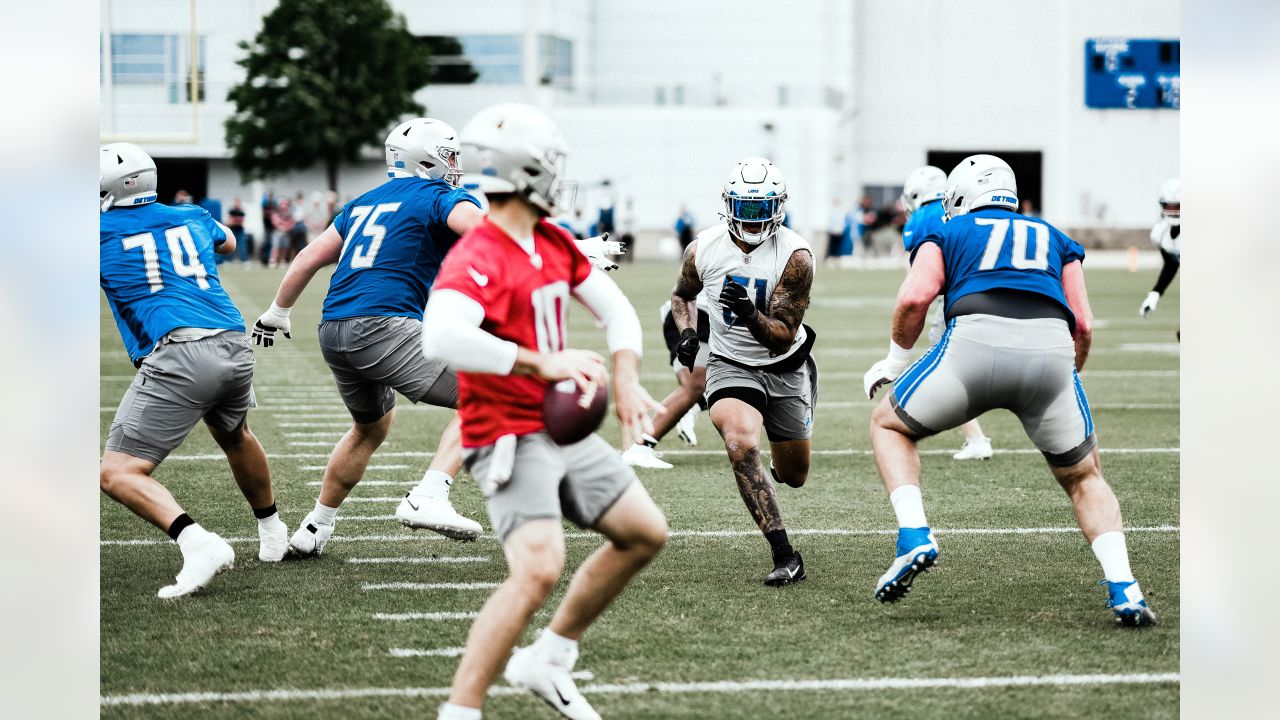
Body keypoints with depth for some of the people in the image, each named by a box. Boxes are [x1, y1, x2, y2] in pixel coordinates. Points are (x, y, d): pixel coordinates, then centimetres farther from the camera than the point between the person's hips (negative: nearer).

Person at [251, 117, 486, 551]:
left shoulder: (366, 203, 24)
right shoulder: (440, 198, 1)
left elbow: (310, 258, 28)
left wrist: (277, 313, 40)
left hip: (333, 333, 8)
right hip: (383, 327, -8)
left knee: (371, 426, 31)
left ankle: (315, 528, 37)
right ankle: (428, 497, -19)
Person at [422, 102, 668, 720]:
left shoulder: (554, 243, 7)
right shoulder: (476, 260, -22)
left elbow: (614, 308, 16)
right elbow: (443, 339, -39)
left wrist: (626, 380, -1)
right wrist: (543, 364, -35)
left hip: (563, 430, 9)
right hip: (508, 437, -9)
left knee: (644, 534, 17)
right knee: (538, 570, -25)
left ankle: (547, 659, 25)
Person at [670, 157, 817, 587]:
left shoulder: (795, 256, -20)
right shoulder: (704, 249, -11)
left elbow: (784, 338, -22)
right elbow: (682, 296, 13)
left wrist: (752, 316, -41)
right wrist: (686, 333, -6)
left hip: (786, 366, 0)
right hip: (731, 364, 0)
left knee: (795, 476, 12)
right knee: (742, 443, -30)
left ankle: (780, 464, 53)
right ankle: (784, 555, -29)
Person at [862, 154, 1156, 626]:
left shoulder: (947, 235, 26)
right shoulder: (1055, 240, 34)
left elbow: (914, 299, 8)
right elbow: (1083, 326, 22)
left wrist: (894, 364, 23)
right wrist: (1068, 377, 38)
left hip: (975, 339, -2)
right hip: (1051, 348, 2)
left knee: (889, 426, 24)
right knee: (1083, 478, 22)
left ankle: (914, 536, 3)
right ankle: (1123, 590, 2)